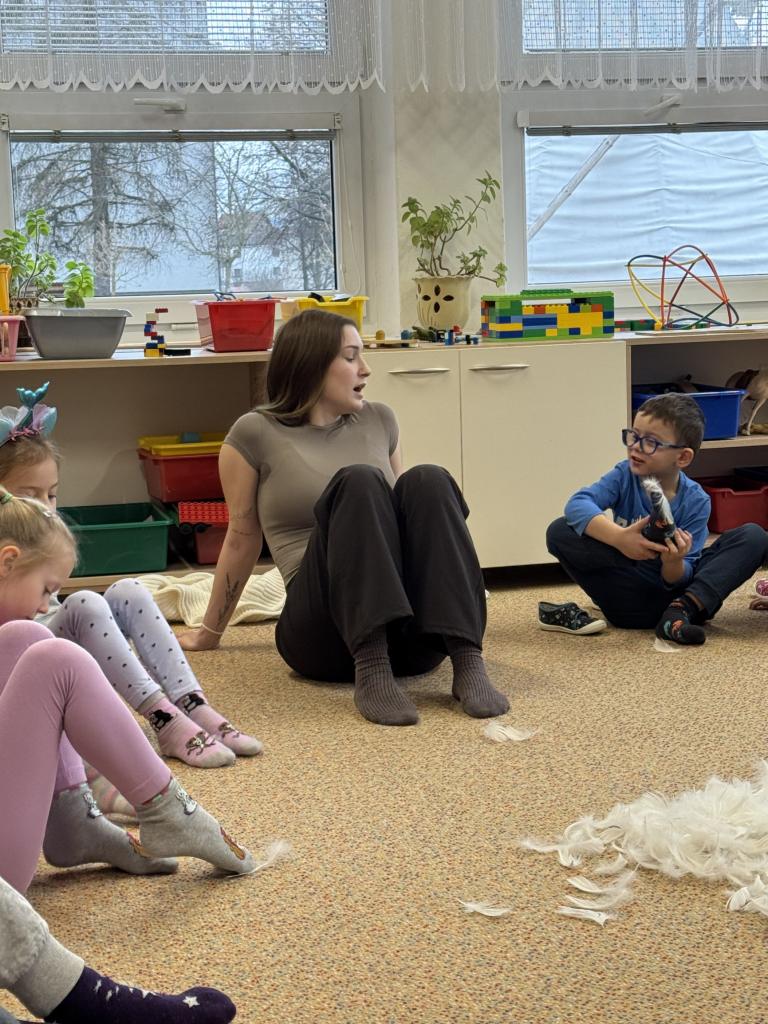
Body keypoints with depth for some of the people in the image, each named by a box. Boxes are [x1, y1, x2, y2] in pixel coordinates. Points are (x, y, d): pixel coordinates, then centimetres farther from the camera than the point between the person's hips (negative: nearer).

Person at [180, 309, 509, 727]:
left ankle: (467, 660, -36)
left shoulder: (379, 420, 16)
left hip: (411, 634, 4)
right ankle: (371, 668, -41)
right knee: (358, 482, -28)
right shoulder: (254, 434, 4)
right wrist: (210, 632, 21)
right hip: (324, 633, -4)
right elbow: (242, 540, 13)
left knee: (427, 480, -23)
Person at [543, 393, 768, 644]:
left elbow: (677, 579, -11)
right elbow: (577, 504, -25)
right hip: (630, 599, 0)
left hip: (674, 591, 0)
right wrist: (619, 538, -41)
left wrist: (674, 563, -36)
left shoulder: (696, 501, -9)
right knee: (560, 532, -20)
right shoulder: (625, 476, -6)